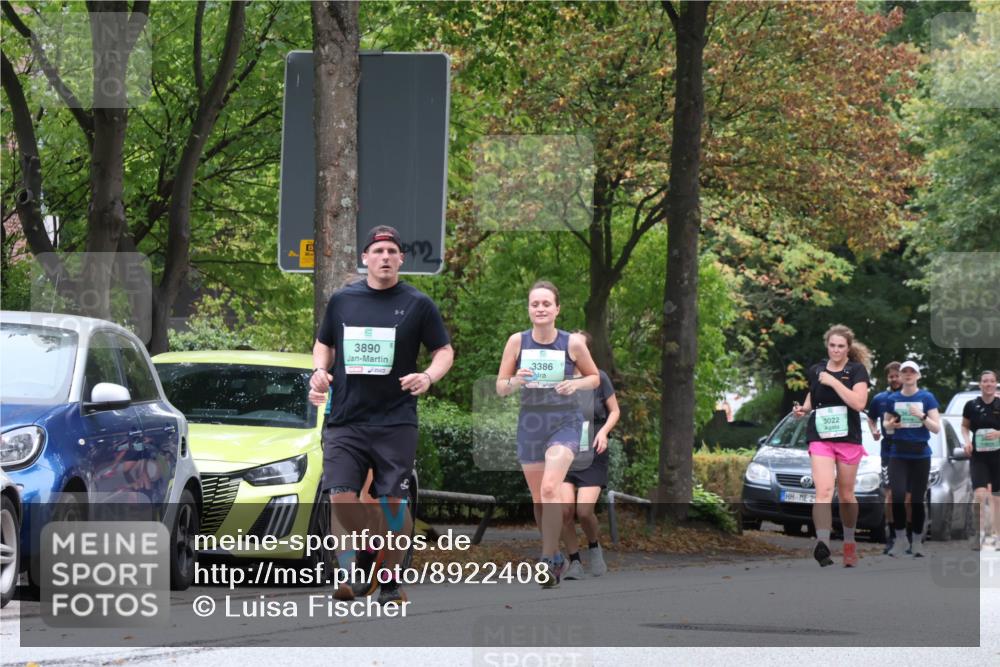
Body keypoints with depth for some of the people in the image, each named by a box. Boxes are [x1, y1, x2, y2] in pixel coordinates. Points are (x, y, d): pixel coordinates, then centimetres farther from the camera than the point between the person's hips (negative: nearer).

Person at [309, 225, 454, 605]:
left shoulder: (418, 304, 2)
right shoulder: (342, 300, 8)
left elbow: (444, 350, 6)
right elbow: (323, 344, 21)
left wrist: (428, 377, -14)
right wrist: (320, 371, 1)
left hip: (396, 421, -2)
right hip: (344, 420, 2)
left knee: (394, 502, -1)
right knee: (341, 497, -11)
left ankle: (391, 581, 12)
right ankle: (352, 574, 1)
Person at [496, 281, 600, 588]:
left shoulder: (573, 343, -7)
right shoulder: (517, 341, -3)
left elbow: (595, 377, 7)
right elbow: (500, 387, 2)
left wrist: (576, 383, -14)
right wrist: (515, 381, -21)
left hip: (565, 423, -3)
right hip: (530, 422, 3)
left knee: (550, 489, -22)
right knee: (538, 499, 11)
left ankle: (548, 561, -19)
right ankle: (556, 557, 30)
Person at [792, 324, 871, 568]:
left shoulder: (856, 370, -3)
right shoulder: (815, 370, 8)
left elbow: (859, 403, -17)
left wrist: (833, 382, -18)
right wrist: (804, 409, 3)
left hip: (848, 439, -1)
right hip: (820, 438, 1)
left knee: (846, 495, 11)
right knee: (824, 490, -18)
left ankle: (849, 543, 31)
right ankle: (822, 544, -31)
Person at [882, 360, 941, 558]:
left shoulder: (927, 398, -2)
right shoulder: (892, 398, 5)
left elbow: (936, 428, -4)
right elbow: (885, 425, 15)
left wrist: (922, 416, -21)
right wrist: (891, 424, -8)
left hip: (920, 455, -1)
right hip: (898, 455, 1)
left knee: (917, 499, 3)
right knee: (897, 495, -17)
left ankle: (917, 541, 17)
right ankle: (900, 538, -3)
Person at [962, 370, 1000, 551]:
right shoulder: (971, 406, -2)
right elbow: (965, 426, 10)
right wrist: (966, 441, -8)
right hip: (978, 456, 0)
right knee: (980, 495, -15)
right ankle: (980, 532, -1)